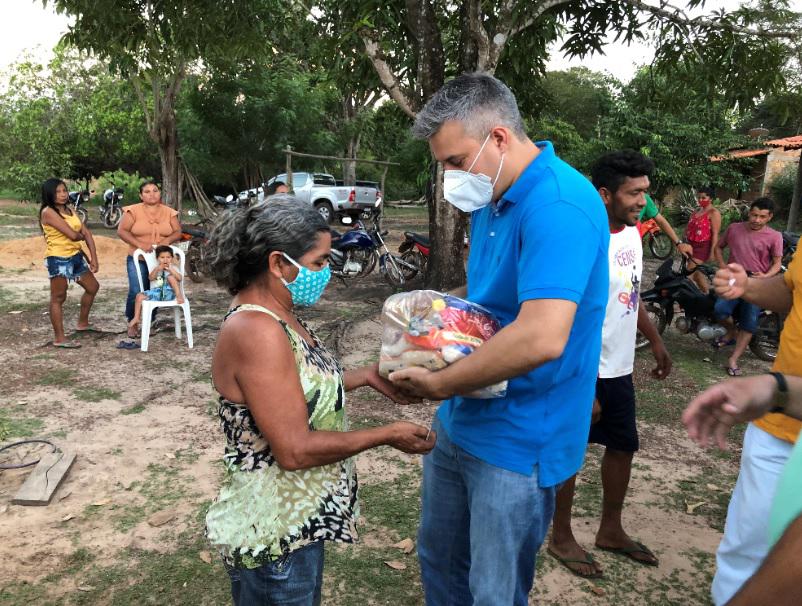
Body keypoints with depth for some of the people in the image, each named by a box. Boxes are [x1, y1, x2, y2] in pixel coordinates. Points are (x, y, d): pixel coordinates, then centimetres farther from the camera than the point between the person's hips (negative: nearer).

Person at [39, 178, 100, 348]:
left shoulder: (69, 210, 11)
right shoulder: (48, 212, -14)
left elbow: (86, 233, 6)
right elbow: (72, 235, -22)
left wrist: (94, 257, -4)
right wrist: (81, 235, 2)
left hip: (76, 256, 9)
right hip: (58, 259, -9)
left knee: (92, 287, 19)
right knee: (58, 298, -1)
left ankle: (82, 323, 34)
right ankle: (59, 338, 6)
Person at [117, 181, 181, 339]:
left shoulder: (169, 212, 5)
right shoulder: (133, 211, -4)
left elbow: (178, 232, 5)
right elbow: (121, 231, -8)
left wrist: (167, 240, -16)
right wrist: (139, 244, -21)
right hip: (138, 259, -3)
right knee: (136, 292, -13)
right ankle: (132, 324, 7)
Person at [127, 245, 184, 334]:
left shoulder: (173, 268, 11)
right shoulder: (155, 269, 17)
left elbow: (180, 278, -8)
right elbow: (150, 278, -2)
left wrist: (170, 270, -18)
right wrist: (158, 269, -16)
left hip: (169, 292, -3)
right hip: (157, 292, 3)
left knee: (170, 277, -26)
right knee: (140, 296, -14)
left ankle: (179, 296, -33)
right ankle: (136, 318, -5)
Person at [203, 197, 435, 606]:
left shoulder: (274, 315, 2)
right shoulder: (256, 332, -28)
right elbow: (295, 449, -29)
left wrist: (367, 376, 6)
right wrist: (387, 435, -19)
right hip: (273, 535, -9)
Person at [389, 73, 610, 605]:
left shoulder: (557, 205, -24)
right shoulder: (493, 198, 7)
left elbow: (542, 338, -35)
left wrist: (442, 385, -22)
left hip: (517, 442, -9)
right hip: (460, 423, 9)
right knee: (438, 560, 24)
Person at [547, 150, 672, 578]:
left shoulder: (632, 232, 4)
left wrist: (655, 341, 22)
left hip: (619, 368, 9)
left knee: (623, 446, 19)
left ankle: (611, 530, 39)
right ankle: (561, 538, 28)